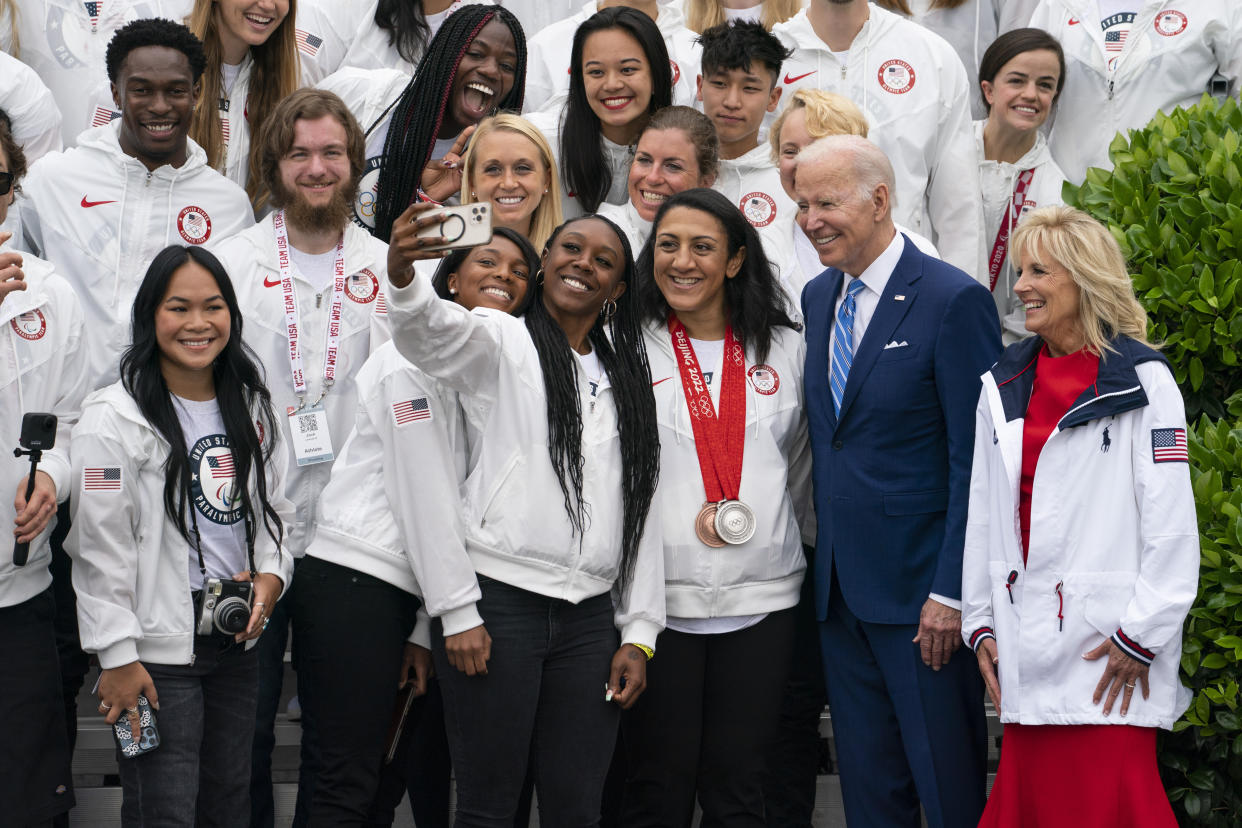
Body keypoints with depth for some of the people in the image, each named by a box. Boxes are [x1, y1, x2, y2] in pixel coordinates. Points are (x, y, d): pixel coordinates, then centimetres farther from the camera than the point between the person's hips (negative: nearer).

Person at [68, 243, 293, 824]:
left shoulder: (250, 407, 9)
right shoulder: (114, 418, -10)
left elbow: (275, 509, 18)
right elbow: (100, 547, -11)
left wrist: (271, 574, -2)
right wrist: (118, 656, -13)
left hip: (238, 640, 6)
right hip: (158, 653, -6)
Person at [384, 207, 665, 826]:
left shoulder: (627, 380, 18)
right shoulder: (501, 344, 4)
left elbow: (641, 511, 17)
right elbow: (431, 333, -20)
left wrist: (638, 634, 10)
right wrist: (403, 279, -43)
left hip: (590, 616, 5)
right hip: (498, 603, -4)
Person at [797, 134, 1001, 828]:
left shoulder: (954, 300, -12)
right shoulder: (819, 297, 12)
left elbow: (976, 460, -14)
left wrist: (952, 590, -17)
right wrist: (826, 559, 8)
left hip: (920, 586, -7)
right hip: (840, 586, 7)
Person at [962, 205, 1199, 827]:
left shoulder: (1143, 381, -4)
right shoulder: (1003, 386, 13)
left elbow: (1172, 525, -8)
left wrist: (1141, 636, -11)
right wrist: (982, 623, 12)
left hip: (1107, 655, -5)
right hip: (1027, 653, 5)